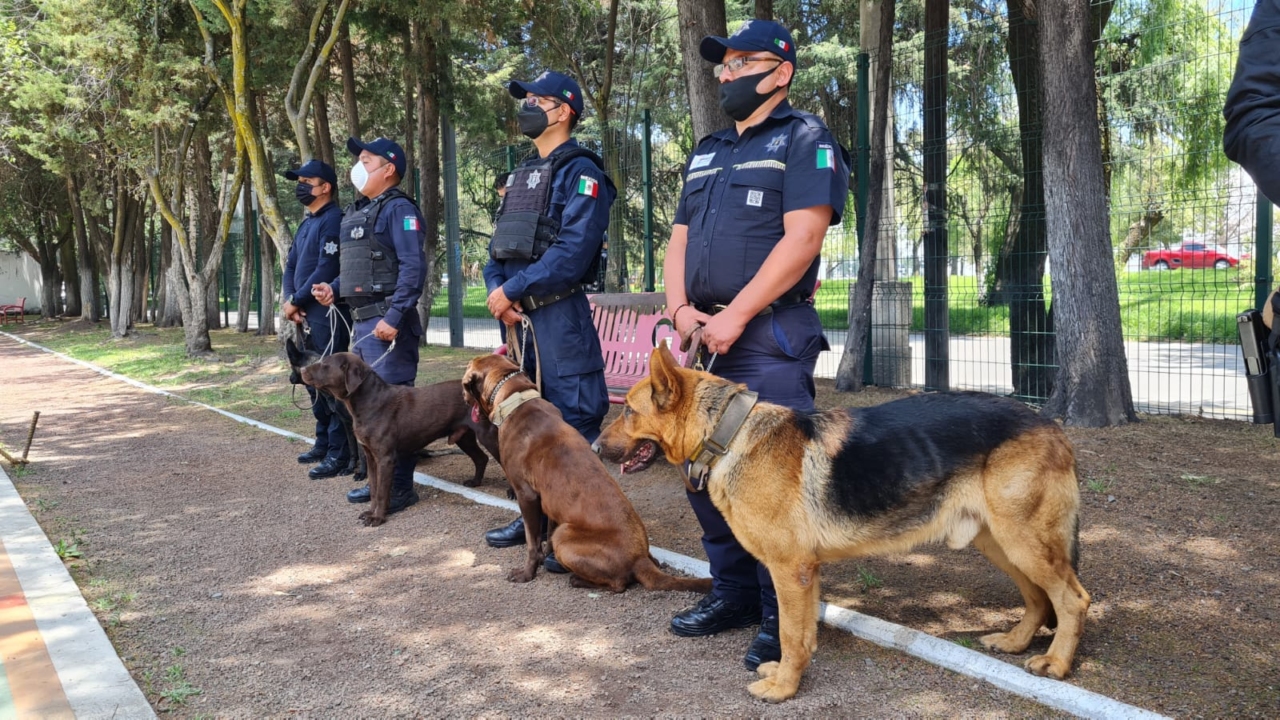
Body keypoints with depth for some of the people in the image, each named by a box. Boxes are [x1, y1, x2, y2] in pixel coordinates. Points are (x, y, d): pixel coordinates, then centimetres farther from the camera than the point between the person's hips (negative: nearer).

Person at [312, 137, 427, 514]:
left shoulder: (398, 208, -10)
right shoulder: (357, 211, 19)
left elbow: (413, 267, -19)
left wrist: (393, 318, -25)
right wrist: (333, 288, 7)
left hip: (386, 322, -10)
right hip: (361, 321, 10)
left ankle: (401, 486, 2)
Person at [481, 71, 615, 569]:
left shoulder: (580, 172, -8)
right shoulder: (522, 174, 18)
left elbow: (573, 251, -20)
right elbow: (500, 246, 17)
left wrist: (512, 290, -17)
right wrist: (496, 290, -3)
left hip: (559, 315, -9)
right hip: (517, 315, 9)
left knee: (574, 418, -6)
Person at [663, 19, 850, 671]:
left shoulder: (804, 140, -2)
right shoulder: (706, 152, 20)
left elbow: (802, 237, -14)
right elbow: (679, 241, 16)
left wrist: (735, 316, -17)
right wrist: (680, 308, -3)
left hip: (771, 338, -7)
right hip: (705, 340, 8)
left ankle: (783, 617, 8)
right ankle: (734, 592, 26)